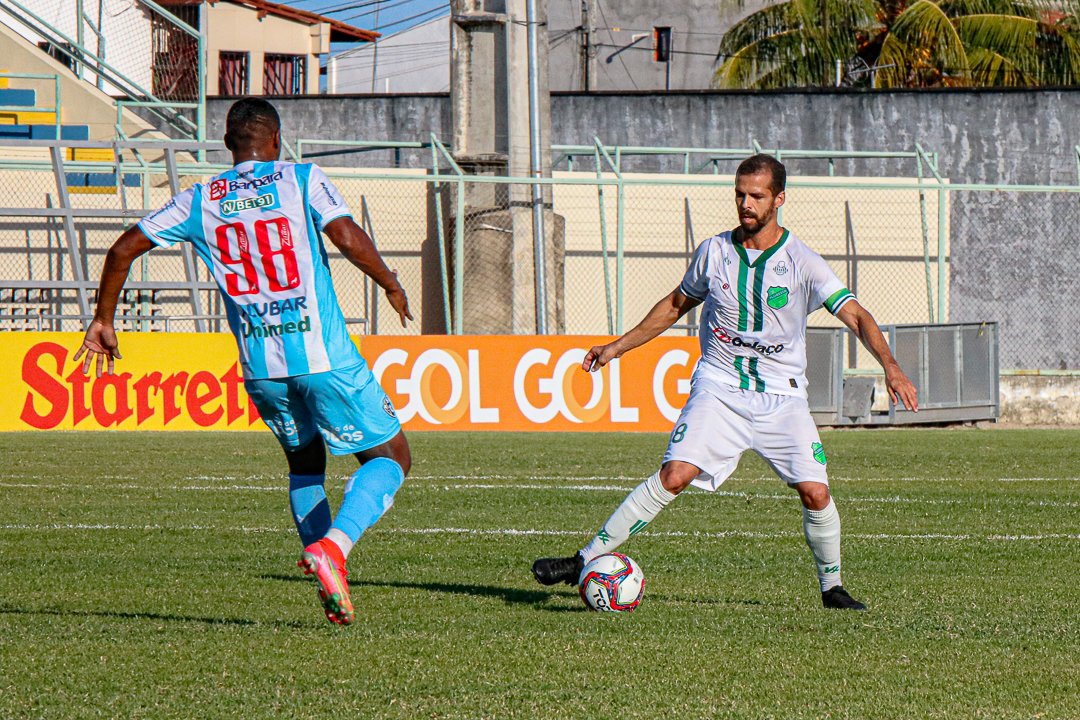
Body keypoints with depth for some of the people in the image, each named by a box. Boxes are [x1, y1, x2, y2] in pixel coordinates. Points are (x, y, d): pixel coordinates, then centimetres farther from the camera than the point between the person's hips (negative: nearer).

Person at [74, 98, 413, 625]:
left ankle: (332, 588, 15)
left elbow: (123, 250, 11)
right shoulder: (302, 180, 0)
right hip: (323, 355, -4)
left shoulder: (198, 202, 10)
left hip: (259, 367, 4)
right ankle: (332, 546, -18)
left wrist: (103, 320, 22)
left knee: (304, 462, 26)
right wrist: (392, 286, 2)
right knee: (390, 459, 8)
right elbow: (347, 236, -15)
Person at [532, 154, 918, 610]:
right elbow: (678, 304, 20)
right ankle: (586, 561, -17)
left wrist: (890, 367, -27)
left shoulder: (803, 263, -6)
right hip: (719, 387, 0)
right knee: (675, 474, -19)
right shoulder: (714, 252, 2)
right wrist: (619, 346, 19)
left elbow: (856, 316, -11)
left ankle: (831, 586, 11)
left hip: (782, 397, 0)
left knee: (815, 492, -13)